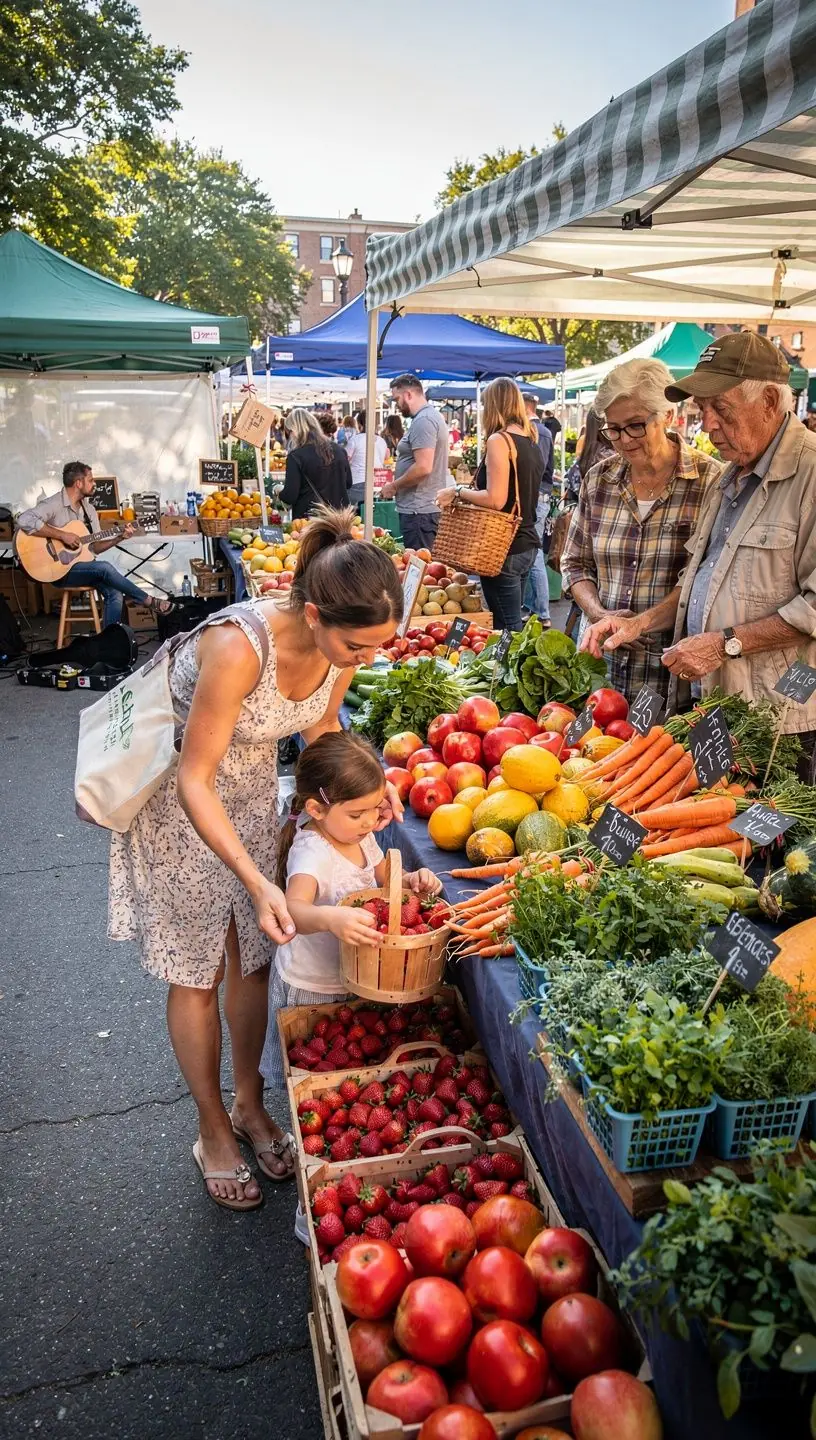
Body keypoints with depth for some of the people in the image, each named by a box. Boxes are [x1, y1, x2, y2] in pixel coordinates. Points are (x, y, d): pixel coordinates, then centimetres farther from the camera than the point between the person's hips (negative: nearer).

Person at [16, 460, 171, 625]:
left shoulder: (88, 509, 12)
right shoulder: (54, 504, -12)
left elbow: (95, 547, 12)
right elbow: (24, 520, -29)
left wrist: (119, 538, -4)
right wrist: (62, 535, -27)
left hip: (83, 566, 7)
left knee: (114, 593, -19)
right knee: (105, 568, -27)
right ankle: (150, 602, -15)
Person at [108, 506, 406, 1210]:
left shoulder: (344, 642, -18)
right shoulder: (238, 646, -39)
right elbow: (195, 781, -31)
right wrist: (257, 882, -35)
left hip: (253, 785, 5)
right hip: (180, 799, -5)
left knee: (253, 960, 14)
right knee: (198, 975, 8)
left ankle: (250, 1104, 37)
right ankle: (214, 1132, 29)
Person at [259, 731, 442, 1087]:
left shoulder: (360, 835, -6)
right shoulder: (312, 853, -31)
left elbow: (383, 878, 9)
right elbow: (293, 908, -48)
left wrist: (411, 881, -13)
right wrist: (331, 917, -69)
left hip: (353, 976, 7)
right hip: (312, 988, -7)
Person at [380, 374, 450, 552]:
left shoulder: (423, 421, -14)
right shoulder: (431, 416, 19)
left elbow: (423, 467, -23)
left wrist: (394, 486, -11)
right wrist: (397, 485, 17)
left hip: (419, 510, -11)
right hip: (425, 506, 11)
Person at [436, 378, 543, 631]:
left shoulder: (499, 440, -13)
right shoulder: (531, 441, 12)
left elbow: (496, 499, -22)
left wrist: (458, 492, -8)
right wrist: (469, 491, 20)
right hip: (528, 544, 9)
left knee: (506, 627, -4)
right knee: (513, 622, 16)